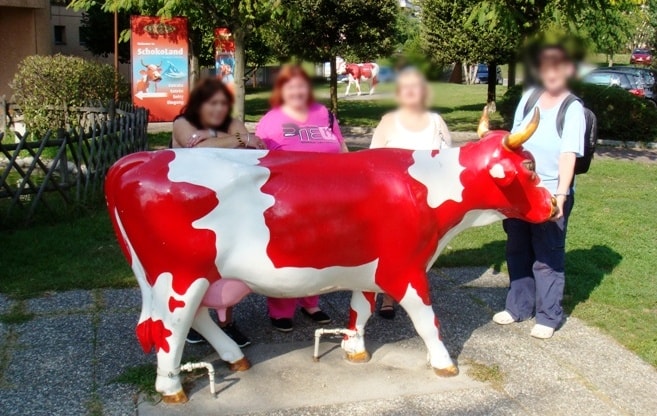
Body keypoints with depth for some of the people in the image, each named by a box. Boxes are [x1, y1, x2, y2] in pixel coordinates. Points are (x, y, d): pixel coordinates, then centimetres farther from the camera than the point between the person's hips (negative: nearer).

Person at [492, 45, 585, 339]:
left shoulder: (573, 109, -10)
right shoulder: (529, 97, 6)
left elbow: (569, 155, -19)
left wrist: (560, 196, -28)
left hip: (551, 195, -5)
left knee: (547, 258, 3)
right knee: (517, 251, 15)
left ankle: (549, 316, 17)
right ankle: (519, 306, 31)